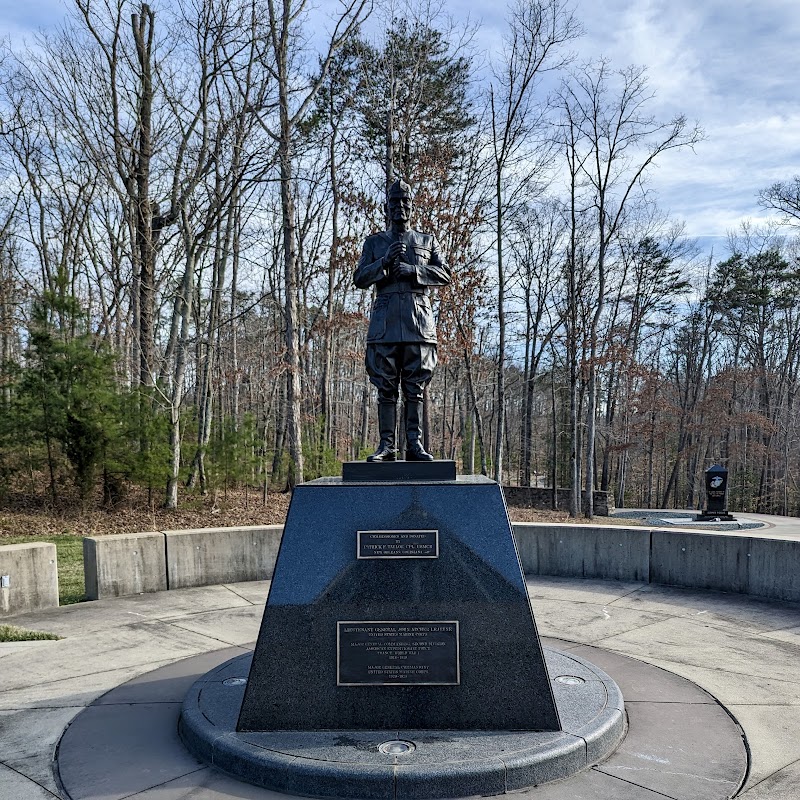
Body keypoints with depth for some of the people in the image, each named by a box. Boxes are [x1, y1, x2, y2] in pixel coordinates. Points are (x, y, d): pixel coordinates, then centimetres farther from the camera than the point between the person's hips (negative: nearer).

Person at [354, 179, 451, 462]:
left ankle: (414, 444, 2)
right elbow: (359, 278, 8)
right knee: (386, 388, -2)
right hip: (384, 325, 0)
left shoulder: (428, 240, 18)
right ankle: (386, 445, 0)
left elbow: (445, 274, 6)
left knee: (415, 388, -1)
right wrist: (385, 262, -9)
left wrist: (412, 270, -9)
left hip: (419, 322, 0)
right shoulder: (374, 242, 19)